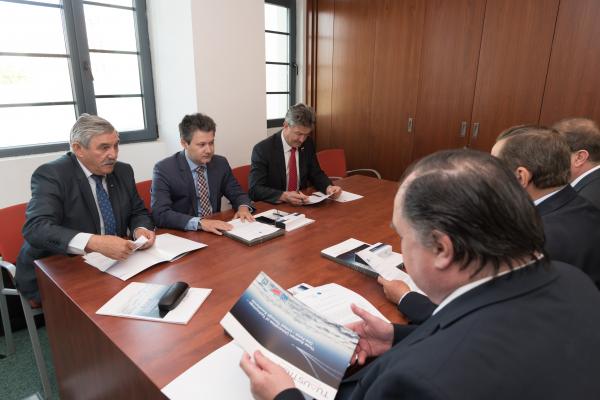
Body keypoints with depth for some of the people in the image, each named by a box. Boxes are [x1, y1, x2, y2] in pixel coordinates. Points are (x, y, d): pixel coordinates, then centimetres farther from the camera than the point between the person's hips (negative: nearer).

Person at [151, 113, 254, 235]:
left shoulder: (221, 163, 1)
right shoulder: (164, 169, -11)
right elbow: (160, 214, -19)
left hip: (216, 233, 3)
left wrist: (243, 207, -11)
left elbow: (237, 193, 11)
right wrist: (199, 223, -32)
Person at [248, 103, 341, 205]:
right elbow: (254, 189, -18)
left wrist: (328, 187, -10)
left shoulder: (308, 144, 1)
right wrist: (284, 196, -33)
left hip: (302, 205, 3)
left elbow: (316, 174, 11)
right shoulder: (263, 149, -14)